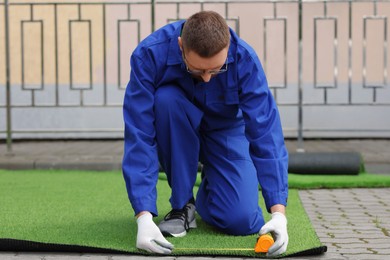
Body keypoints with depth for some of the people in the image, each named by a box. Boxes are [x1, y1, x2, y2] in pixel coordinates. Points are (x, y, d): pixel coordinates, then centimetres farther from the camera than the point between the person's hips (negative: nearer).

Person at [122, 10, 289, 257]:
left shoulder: (244, 58, -29)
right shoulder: (149, 54, -32)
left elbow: (266, 133, -31)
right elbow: (139, 137, -34)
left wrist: (279, 212, -41)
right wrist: (144, 217, -43)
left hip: (225, 130, 0)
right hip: (176, 133, 0)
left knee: (241, 221, -22)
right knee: (166, 98, -36)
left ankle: (207, 194, 16)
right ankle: (182, 205, -15)